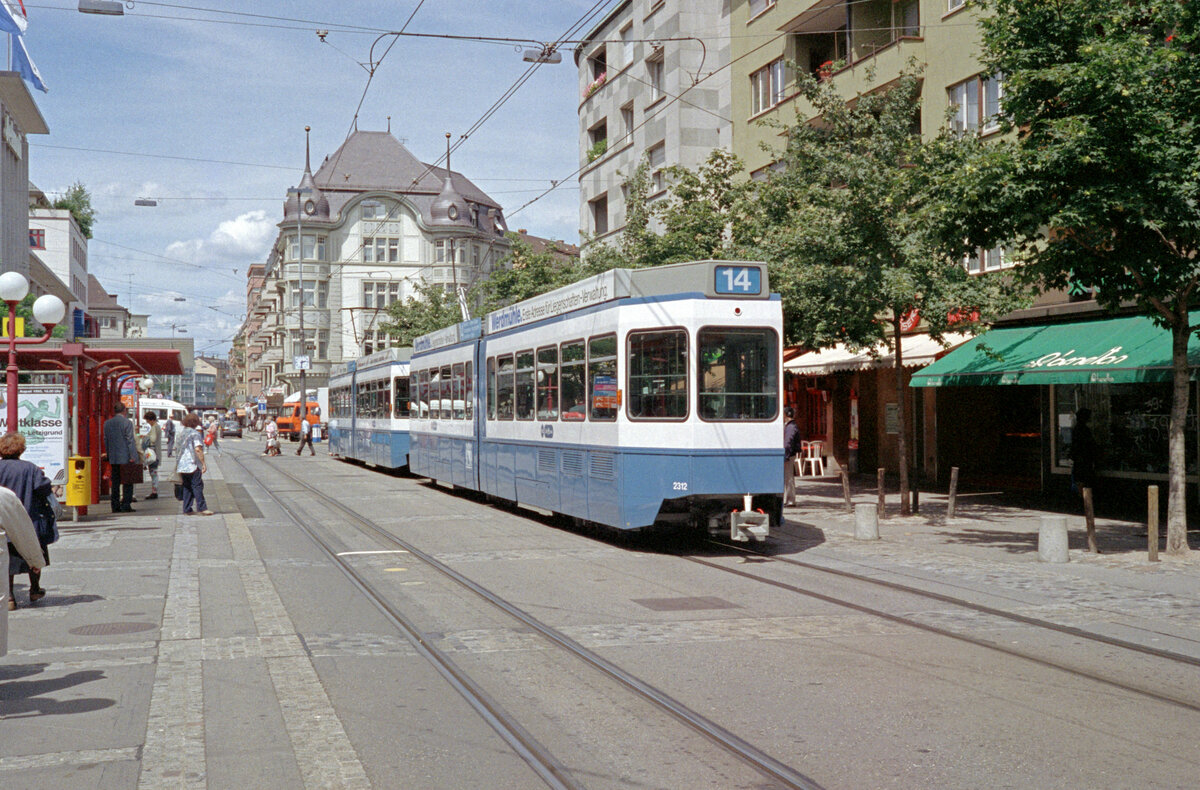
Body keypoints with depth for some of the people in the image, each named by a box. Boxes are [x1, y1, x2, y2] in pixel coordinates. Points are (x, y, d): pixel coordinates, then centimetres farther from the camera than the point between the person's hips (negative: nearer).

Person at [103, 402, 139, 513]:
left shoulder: (107, 423, 7)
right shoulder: (127, 422, -9)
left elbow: (106, 440, 12)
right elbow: (130, 441, -12)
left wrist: (109, 454, 19)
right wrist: (133, 457, -11)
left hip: (113, 458, 5)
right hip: (125, 457, -5)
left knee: (115, 482, 10)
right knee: (127, 482, 0)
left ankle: (115, 506, 10)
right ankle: (126, 505, -4)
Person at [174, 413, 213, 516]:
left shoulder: (182, 434, 15)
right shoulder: (195, 433, -8)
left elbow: (177, 449, 21)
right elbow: (198, 449, -18)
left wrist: (177, 465, 29)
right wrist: (203, 463, -18)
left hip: (182, 465, 7)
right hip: (193, 465, -7)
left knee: (187, 487, 10)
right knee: (198, 486, -5)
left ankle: (187, 509, 8)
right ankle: (201, 508, -7)